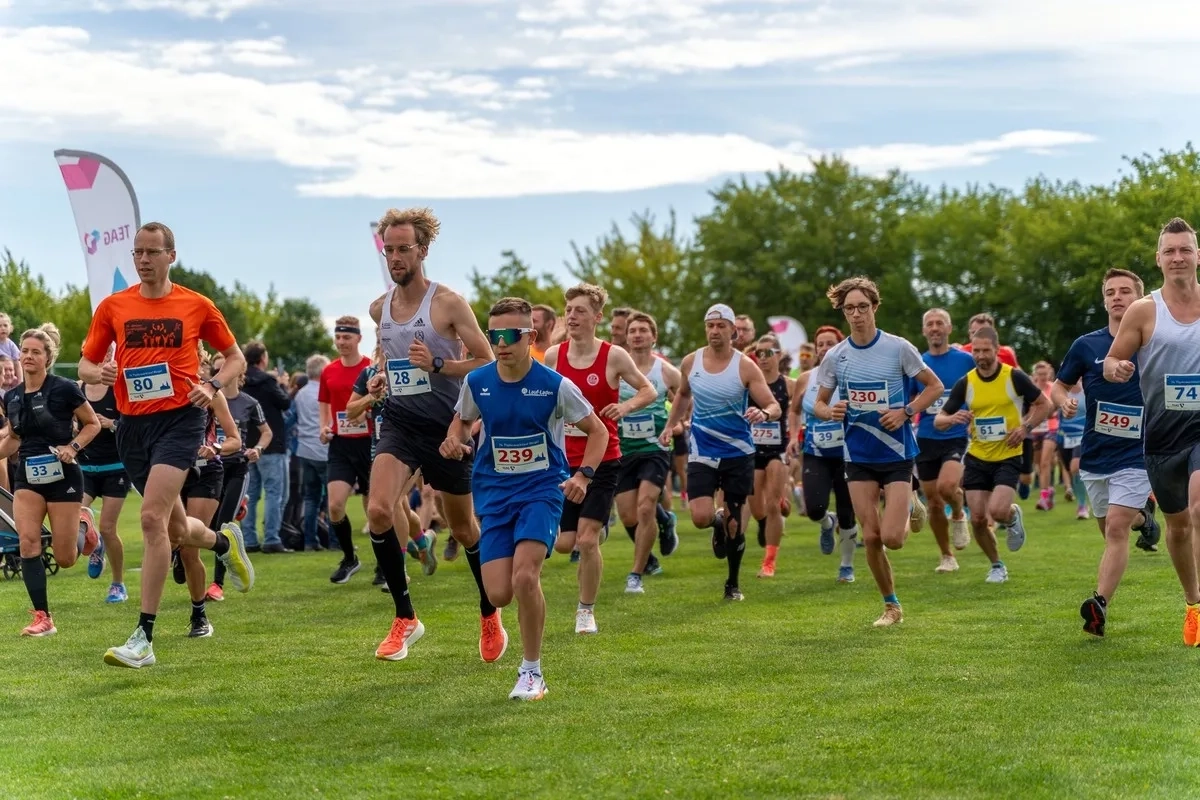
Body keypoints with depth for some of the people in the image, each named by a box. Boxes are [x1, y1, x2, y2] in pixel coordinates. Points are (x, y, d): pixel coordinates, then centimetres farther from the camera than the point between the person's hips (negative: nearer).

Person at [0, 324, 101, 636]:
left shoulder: (64, 389, -11)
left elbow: (93, 424, -1)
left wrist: (73, 447, -16)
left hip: (62, 476, -4)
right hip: (28, 477, 4)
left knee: (64, 559, -1)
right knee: (27, 541, -15)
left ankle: (82, 525, 35)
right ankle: (42, 618, -10)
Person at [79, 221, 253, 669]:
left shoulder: (197, 306, 2)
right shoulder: (113, 307, 7)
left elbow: (235, 357, 12)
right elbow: (85, 365, 12)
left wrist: (213, 386, -8)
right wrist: (100, 373, -12)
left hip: (180, 418, -4)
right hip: (132, 424, 4)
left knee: (152, 517, -21)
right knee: (176, 530, 13)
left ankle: (144, 637, -18)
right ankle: (224, 542, 50)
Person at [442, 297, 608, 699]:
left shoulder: (554, 385, -11)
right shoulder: (477, 382, -3)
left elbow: (598, 430, 1)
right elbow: (462, 421, 17)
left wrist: (583, 475, -14)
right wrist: (455, 441, -7)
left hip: (542, 487, -3)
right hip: (494, 490, 3)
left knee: (524, 578, -24)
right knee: (499, 595, -8)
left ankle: (531, 672, -5)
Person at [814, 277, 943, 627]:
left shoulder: (898, 348, -8)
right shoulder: (835, 356, 0)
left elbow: (935, 386, 0)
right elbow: (819, 404, 10)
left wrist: (907, 412, -14)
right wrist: (830, 412, -14)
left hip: (896, 453, -3)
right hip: (858, 455, 3)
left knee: (891, 538, -12)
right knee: (871, 537, 0)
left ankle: (909, 511, 24)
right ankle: (891, 606, 17)